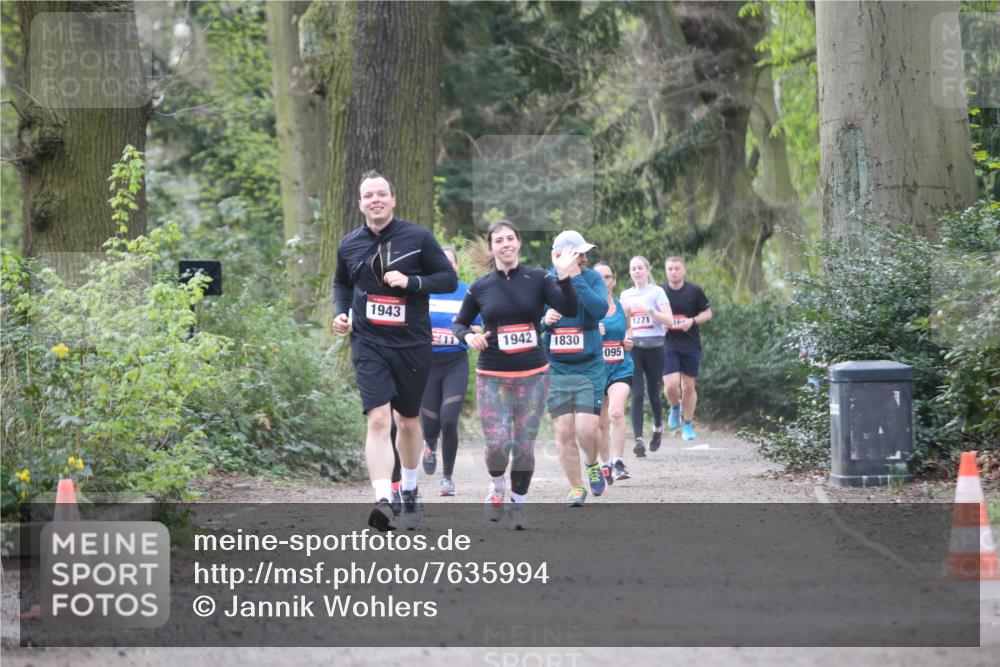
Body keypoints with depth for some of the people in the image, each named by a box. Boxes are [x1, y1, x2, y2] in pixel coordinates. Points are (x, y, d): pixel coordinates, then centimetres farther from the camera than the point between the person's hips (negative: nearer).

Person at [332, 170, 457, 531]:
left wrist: (411, 282, -16)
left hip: (412, 343, 0)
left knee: (408, 421, 14)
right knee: (378, 420, -16)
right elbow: (342, 283, 23)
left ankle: (409, 491, 36)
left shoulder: (418, 237, -3)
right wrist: (341, 313, 5)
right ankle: (382, 501, -26)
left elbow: (449, 279, -1)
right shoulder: (349, 245, 5)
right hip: (369, 343, 0)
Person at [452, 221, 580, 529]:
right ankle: (496, 488, 19)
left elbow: (569, 309, -12)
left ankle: (517, 504, 20)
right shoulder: (480, 287, 2)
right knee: (497, 443, -12)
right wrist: (468, 336, -8)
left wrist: (565, 275, -26)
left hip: (533, 375, 0)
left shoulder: (538, 279, -1)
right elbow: (459, 322, 14)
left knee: (524, 446, 1)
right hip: (492, 376, 0)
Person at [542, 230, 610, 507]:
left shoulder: (591, 278, -3)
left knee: (587, 428, -11)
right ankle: (577, 487, 15)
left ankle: (593, 465, 21)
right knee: (564, 432, 0)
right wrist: (543, 321, -17)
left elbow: (600, 310, -21)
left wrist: (575, 279, -24)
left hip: (589, 367, -1)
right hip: (555, 368, 1)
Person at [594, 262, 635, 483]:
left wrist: (628, 340, 0)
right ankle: (605, 465, 24)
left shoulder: (621, 306, 6)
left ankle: (618, 462, -19)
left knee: (616, 412, -22)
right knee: (601, 422, 7)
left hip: (621, 369, 0)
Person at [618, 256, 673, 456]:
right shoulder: (626, 295, 13)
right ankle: (639, 439, -19)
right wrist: (625, 312, -3)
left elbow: (669, 320, -7)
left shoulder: (657, 292, 2)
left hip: (654, 347, -2)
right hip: (632, 347, 2)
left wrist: (649, 310, -18)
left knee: (653, 393, 7)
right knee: (636, 394, -11)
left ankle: (658, 428, 36)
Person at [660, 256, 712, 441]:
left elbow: (708, 313, 7)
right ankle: (675, 408, 18)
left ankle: (687, 424, 20)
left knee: (688, 386, 5)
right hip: (668, 344, 0)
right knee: (671, 384, -14)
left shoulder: (694, 291, 0)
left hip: (691, 344, 0)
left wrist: (692, 321, -10)